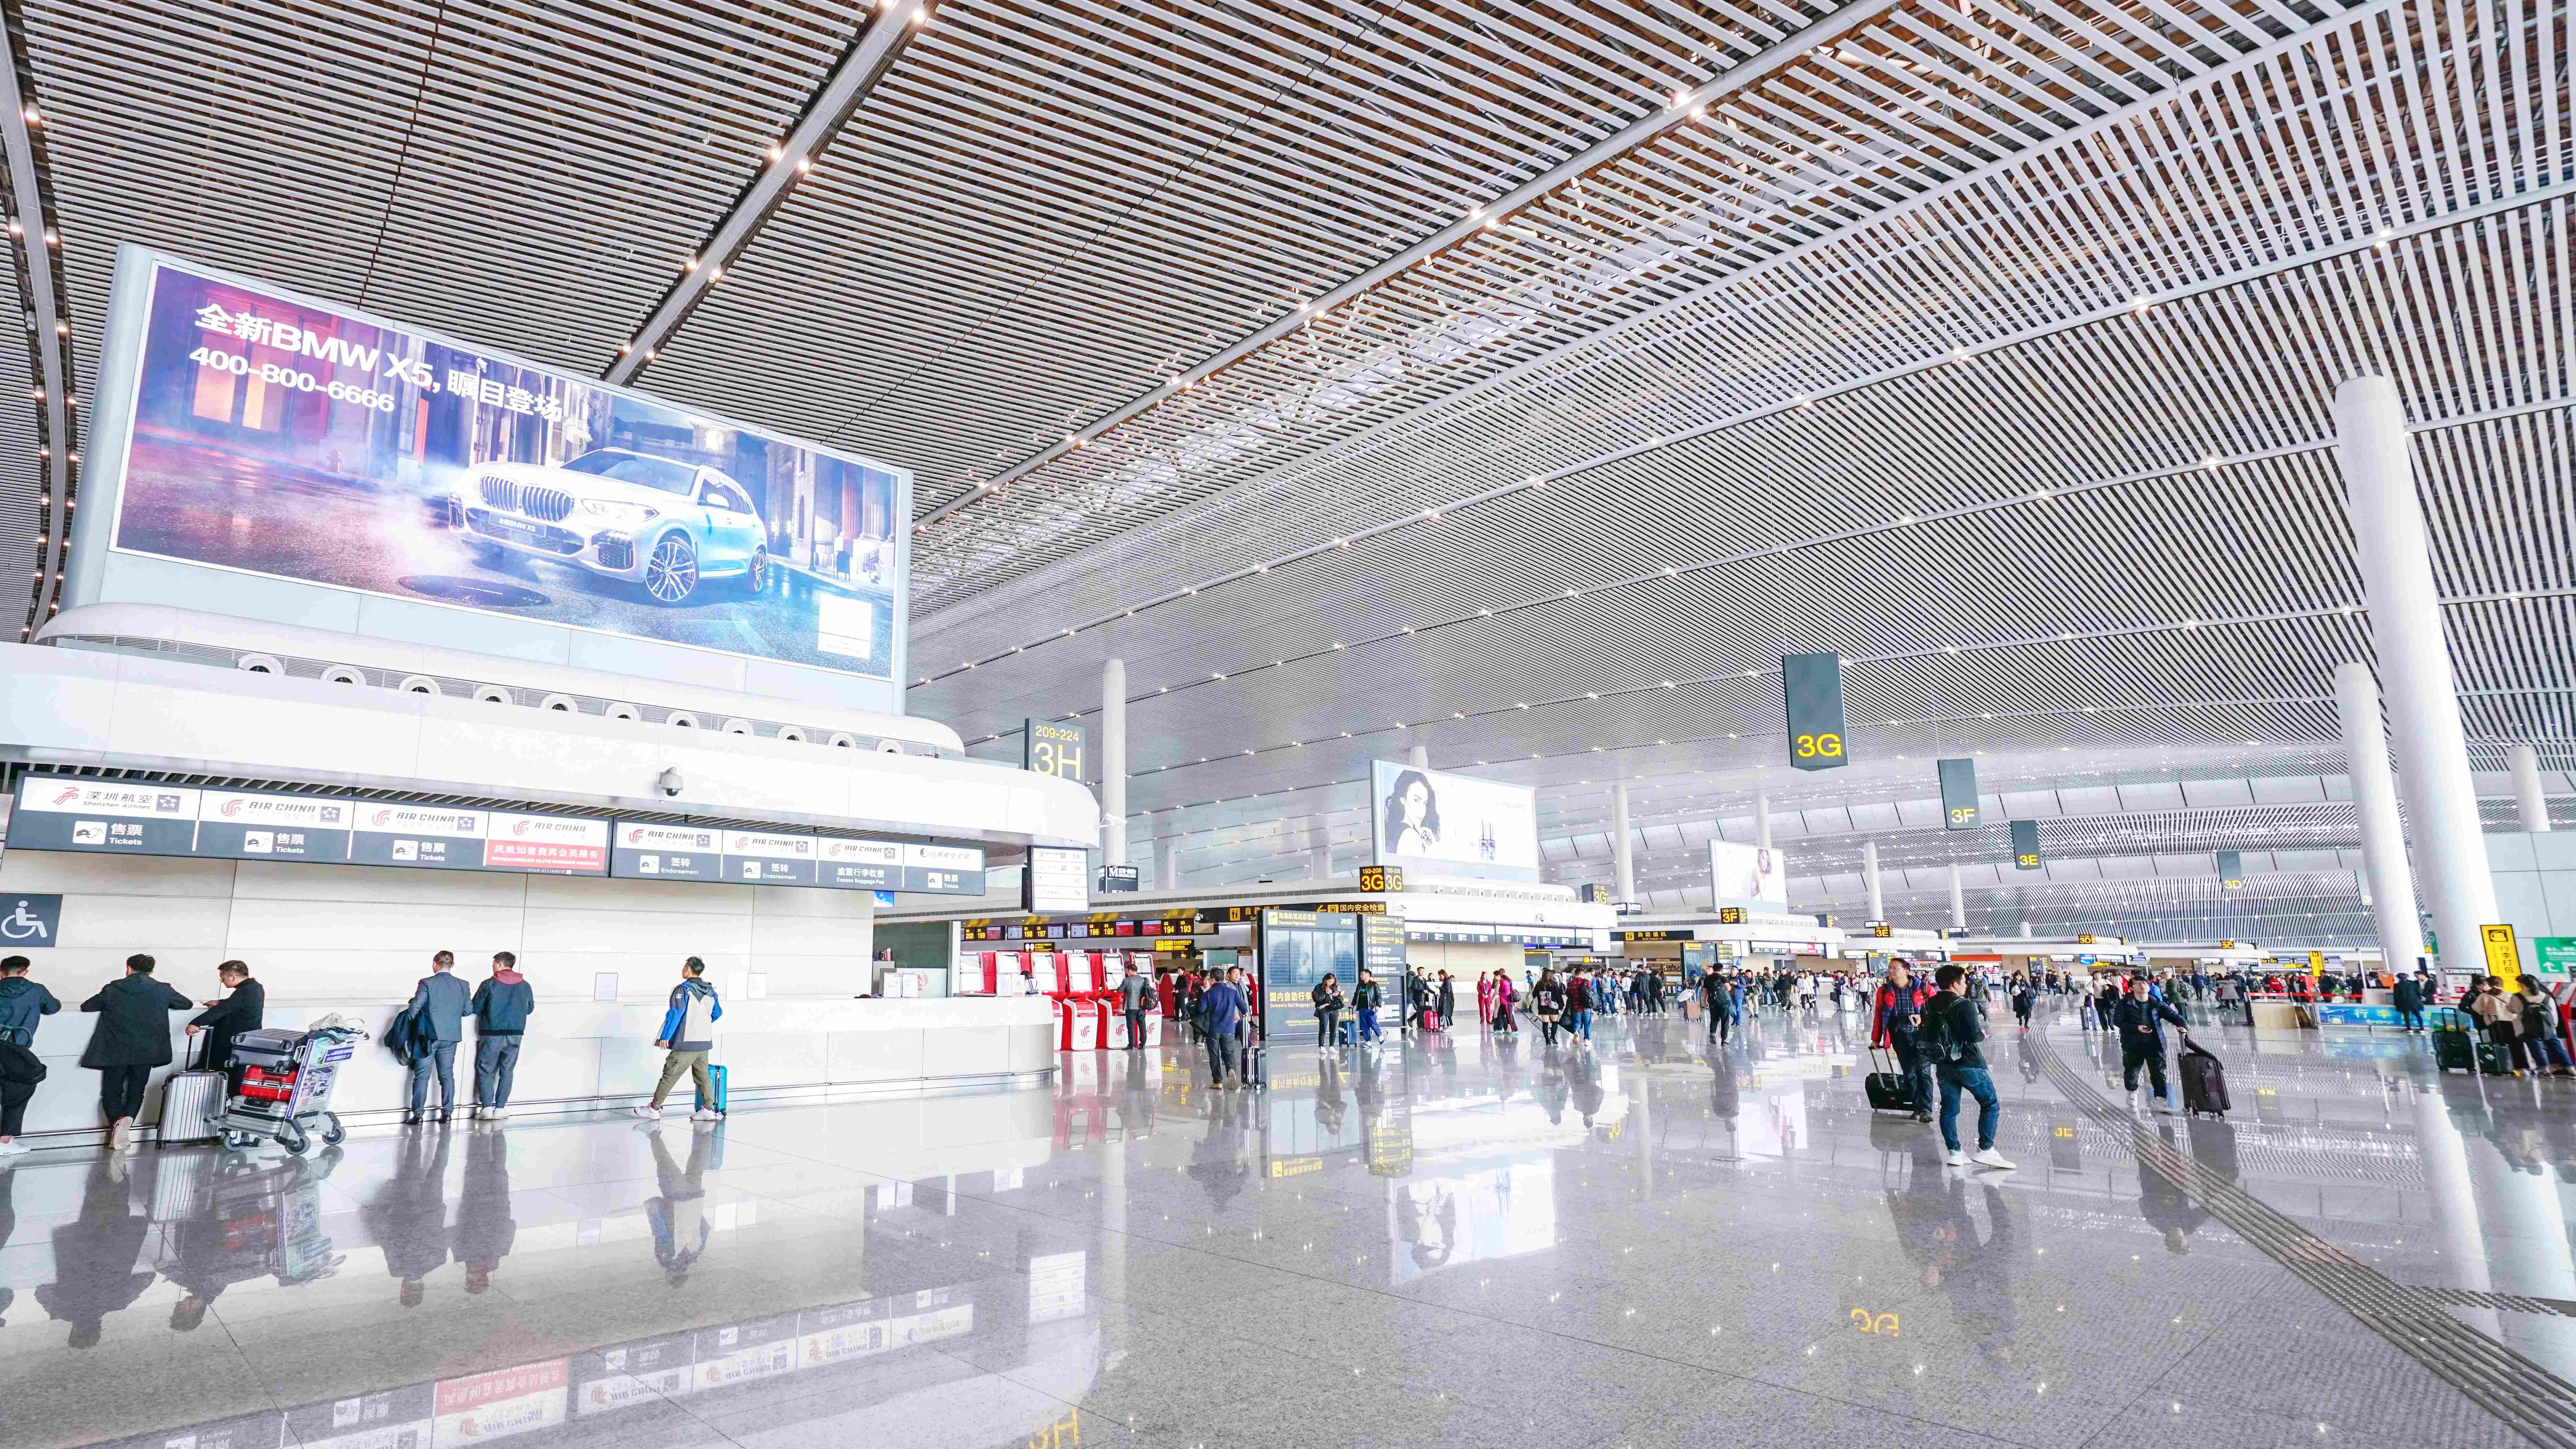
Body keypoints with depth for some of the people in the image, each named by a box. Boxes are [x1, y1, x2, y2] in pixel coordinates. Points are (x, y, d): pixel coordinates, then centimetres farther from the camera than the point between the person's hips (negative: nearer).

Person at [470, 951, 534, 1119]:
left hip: (492, 1035, -3)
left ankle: (487, 1108, 1)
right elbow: (530, 1009, 13)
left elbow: (475, 1008, -1)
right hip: (514, 1035, 3)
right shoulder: (525, 986, 2)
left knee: (485, 1071, 8)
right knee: (507, 1072, 11)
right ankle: (500, 1108, 10)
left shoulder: (489, 984, -8)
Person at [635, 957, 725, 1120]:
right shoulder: (710, 991, 9)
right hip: (705, 1042, 7)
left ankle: (654, 1109, 11)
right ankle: (709, 1110, 9)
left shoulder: (683, 990, -12)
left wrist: (665, 1036, -16)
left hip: (686, 1044, -7)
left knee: (670, 1075, 3)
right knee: (703, 1076, 11)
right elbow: (718, 1013, 19)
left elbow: (675, 1014, -19)